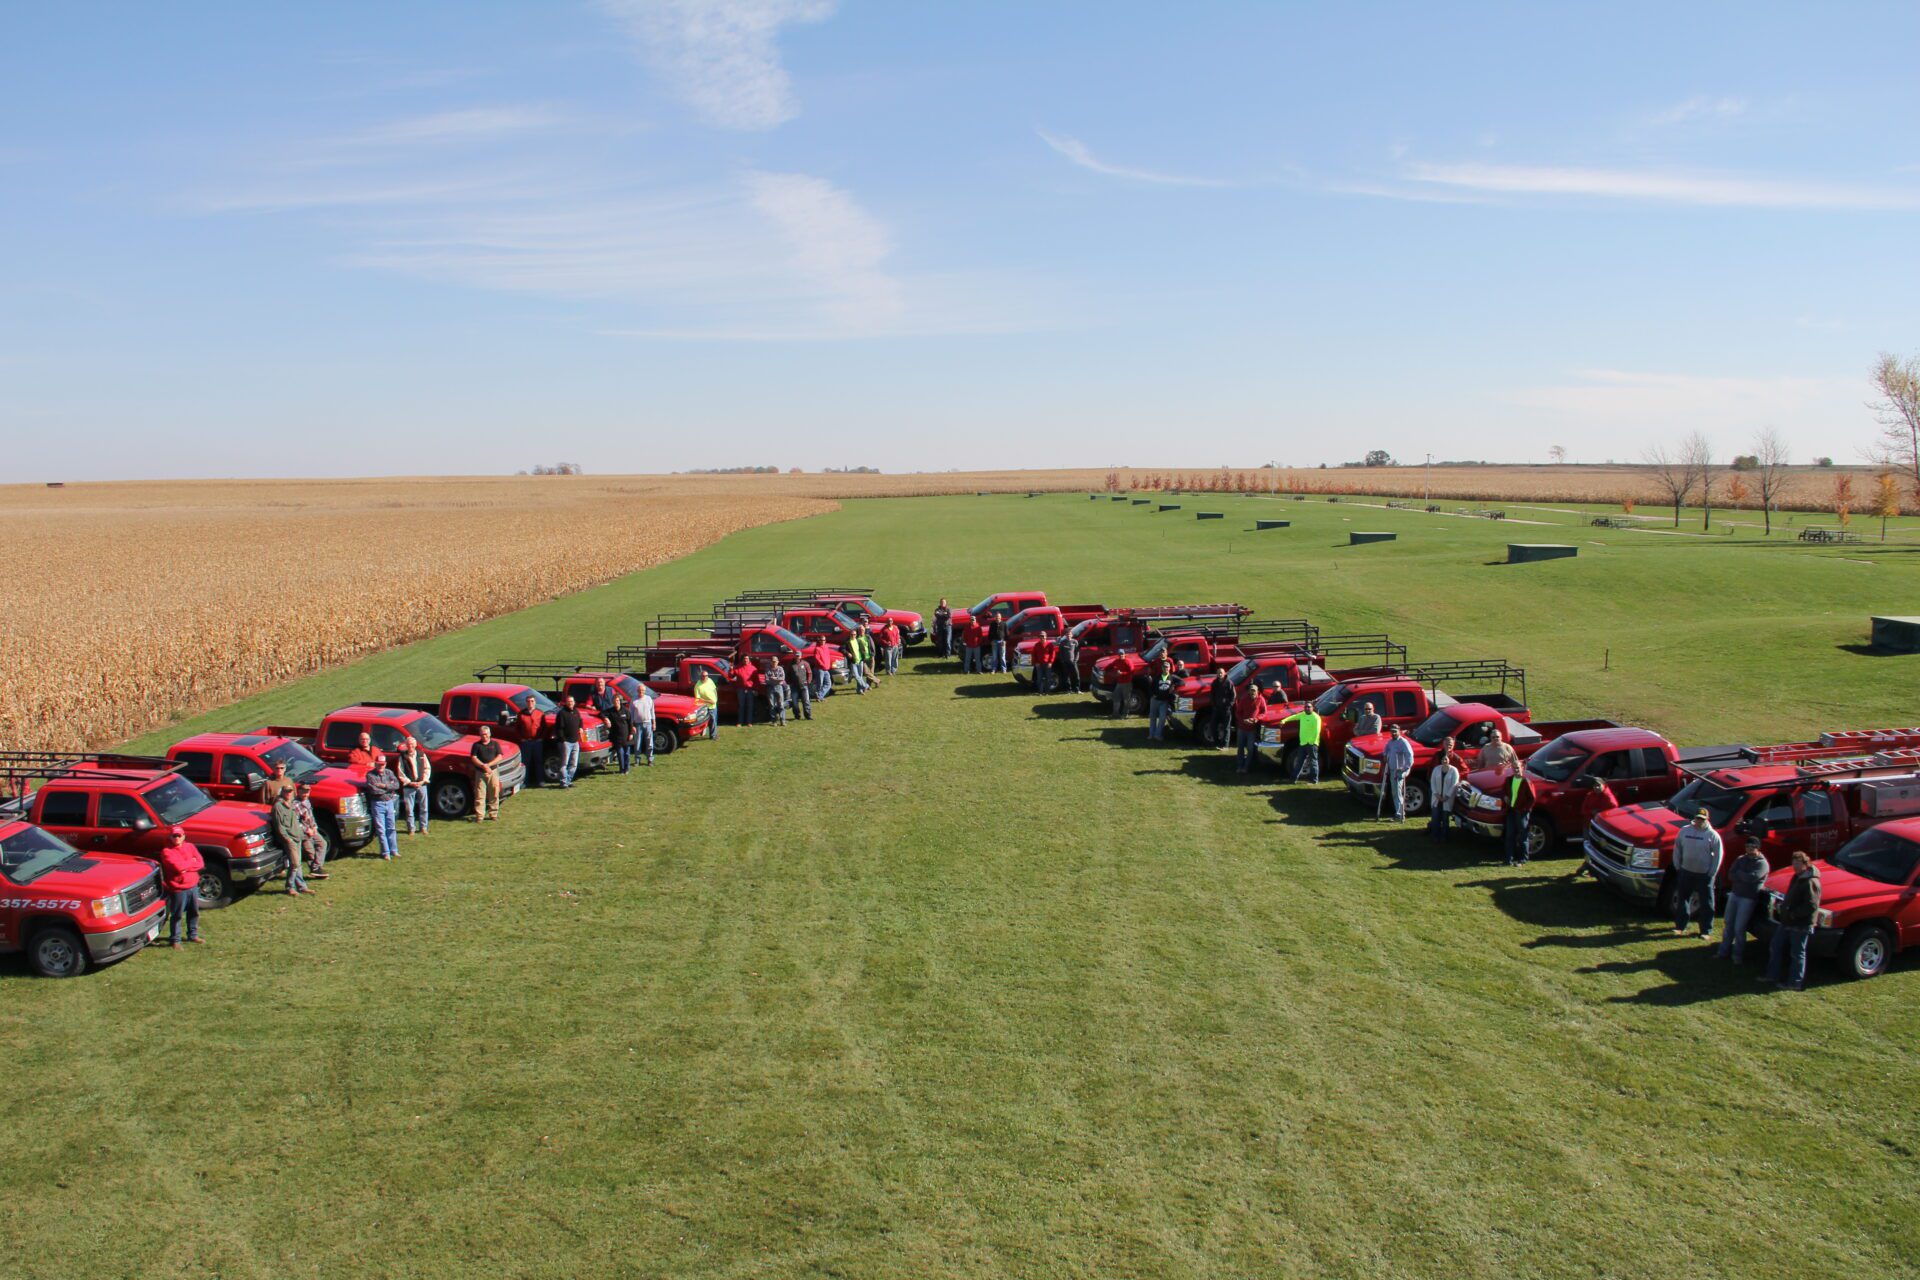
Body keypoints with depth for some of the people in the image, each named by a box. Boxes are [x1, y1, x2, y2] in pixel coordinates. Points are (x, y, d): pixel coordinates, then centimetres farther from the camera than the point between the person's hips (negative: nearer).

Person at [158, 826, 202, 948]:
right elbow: (178, 867, -22)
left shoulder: (189, 847, 7)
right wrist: (192, 862, -7)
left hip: (193, 886, 5)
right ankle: (174, 940, 11)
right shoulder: (167, 852, -9)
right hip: (178, 889, -5)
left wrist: (186, 867, -15)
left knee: (194, 912, 16)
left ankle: (193, 935, 30)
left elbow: (200, 863, -1)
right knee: (177, 915, 0)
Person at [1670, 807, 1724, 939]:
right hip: (1686, 872, 3)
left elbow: (1718, 855, -7)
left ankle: (1706, 930, 13)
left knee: (1706, 903, 3)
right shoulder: (1685, 831, 2)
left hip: (1704, 874, -3)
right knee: (1682, 899, 11)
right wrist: (1677, 867, 4)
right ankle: (1680, 926, 24)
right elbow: (1677, 849, 8)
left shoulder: (1712, 835, -8)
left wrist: (1712, 873, -9)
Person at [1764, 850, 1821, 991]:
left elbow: (1811, 906, -26)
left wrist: (1793, 914, -22)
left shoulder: (1810, 882, -20)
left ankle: (1796, 983, 11)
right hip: (1787, 922, 10)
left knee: (1797, 953, 2)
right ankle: (1773, 975, 26)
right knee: (1776, 948, 15)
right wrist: (1784, 905, 7)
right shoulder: (1797, 877, 12)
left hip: (1801, 925, -10)